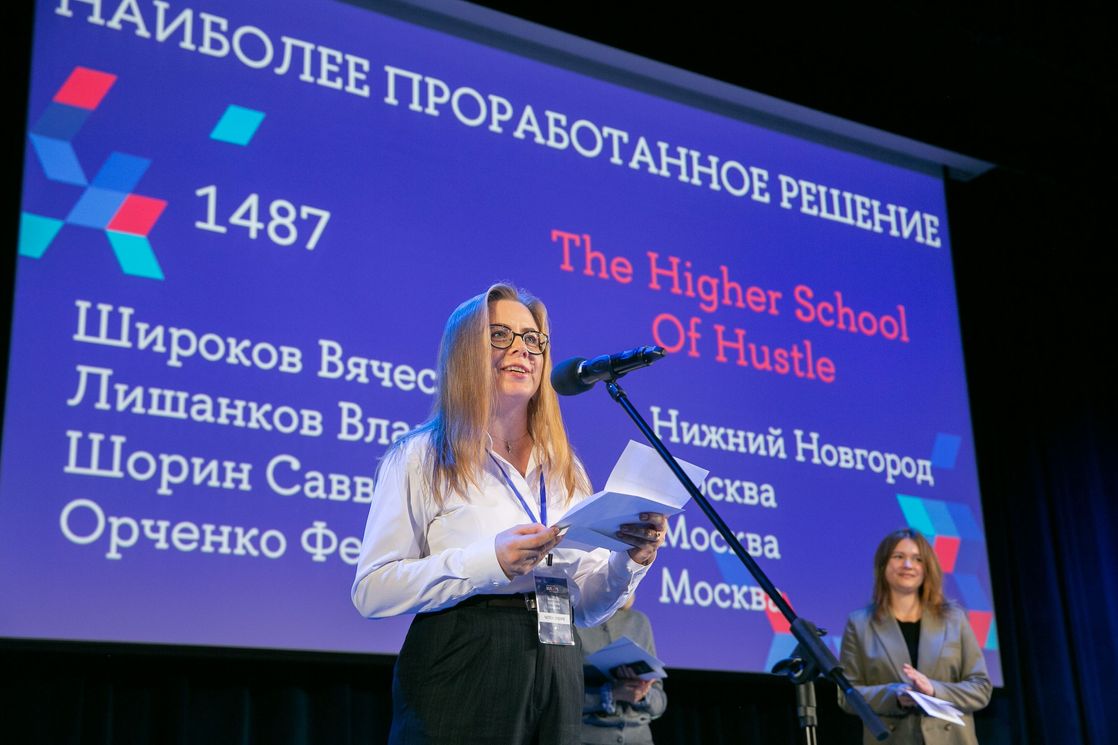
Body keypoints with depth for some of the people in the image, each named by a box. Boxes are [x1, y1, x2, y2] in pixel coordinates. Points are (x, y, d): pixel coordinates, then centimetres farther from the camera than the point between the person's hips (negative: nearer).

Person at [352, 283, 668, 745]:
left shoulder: (564, 471, 14)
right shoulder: (421, 458, -1)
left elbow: (587, 607, 14)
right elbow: (372, 591, -10)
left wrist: (630, 561, -6)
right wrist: (489, 561, -20)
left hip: (557, 683, 5)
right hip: (461, 680, -5)